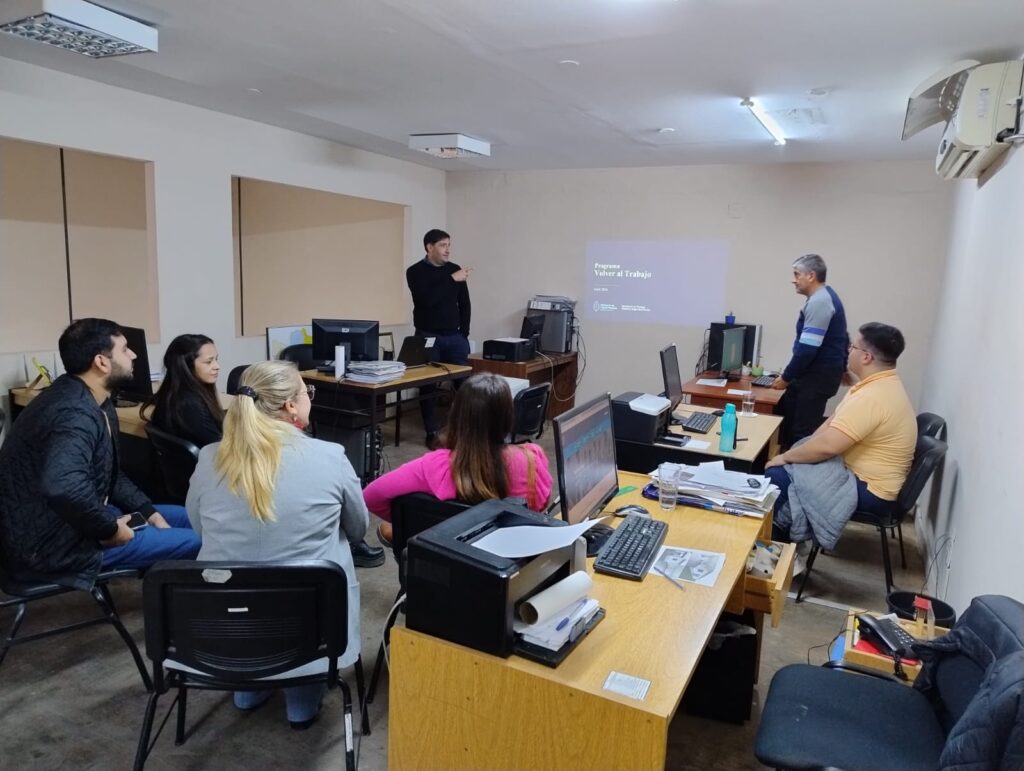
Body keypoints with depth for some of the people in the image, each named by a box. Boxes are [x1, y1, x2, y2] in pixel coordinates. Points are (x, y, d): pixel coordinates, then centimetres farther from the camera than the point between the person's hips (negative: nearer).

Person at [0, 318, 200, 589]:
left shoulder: (95, 403, 6)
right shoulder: (75, 413, -27)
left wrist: (148, 511, 5)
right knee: (196, 543, -12)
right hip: (51, 542, -10)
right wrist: (109, 529, -27)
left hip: (74, 522, 10)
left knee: (186, 517, 14)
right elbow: (64, 487, -44)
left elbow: (109, 475, 17)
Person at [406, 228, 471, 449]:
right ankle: (432, 434, 10)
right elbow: (426, 299, -21)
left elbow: (464, 304, 10)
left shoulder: (455, 269, 7)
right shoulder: (415, 272, -5)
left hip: (454, 337, 3)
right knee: (428, 387, 2)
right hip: (428, 337, -3)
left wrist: (464, 333, 4)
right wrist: (452, 280, -18)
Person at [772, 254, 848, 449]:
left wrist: (786, 377, -14)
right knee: (787, 417, 15)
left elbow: (807, 348, -25)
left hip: (818, 375, -10)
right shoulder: (823, 296, 12)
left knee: (803, 429, -5)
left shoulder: (819, 302, -21)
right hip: (817, 371, 10)